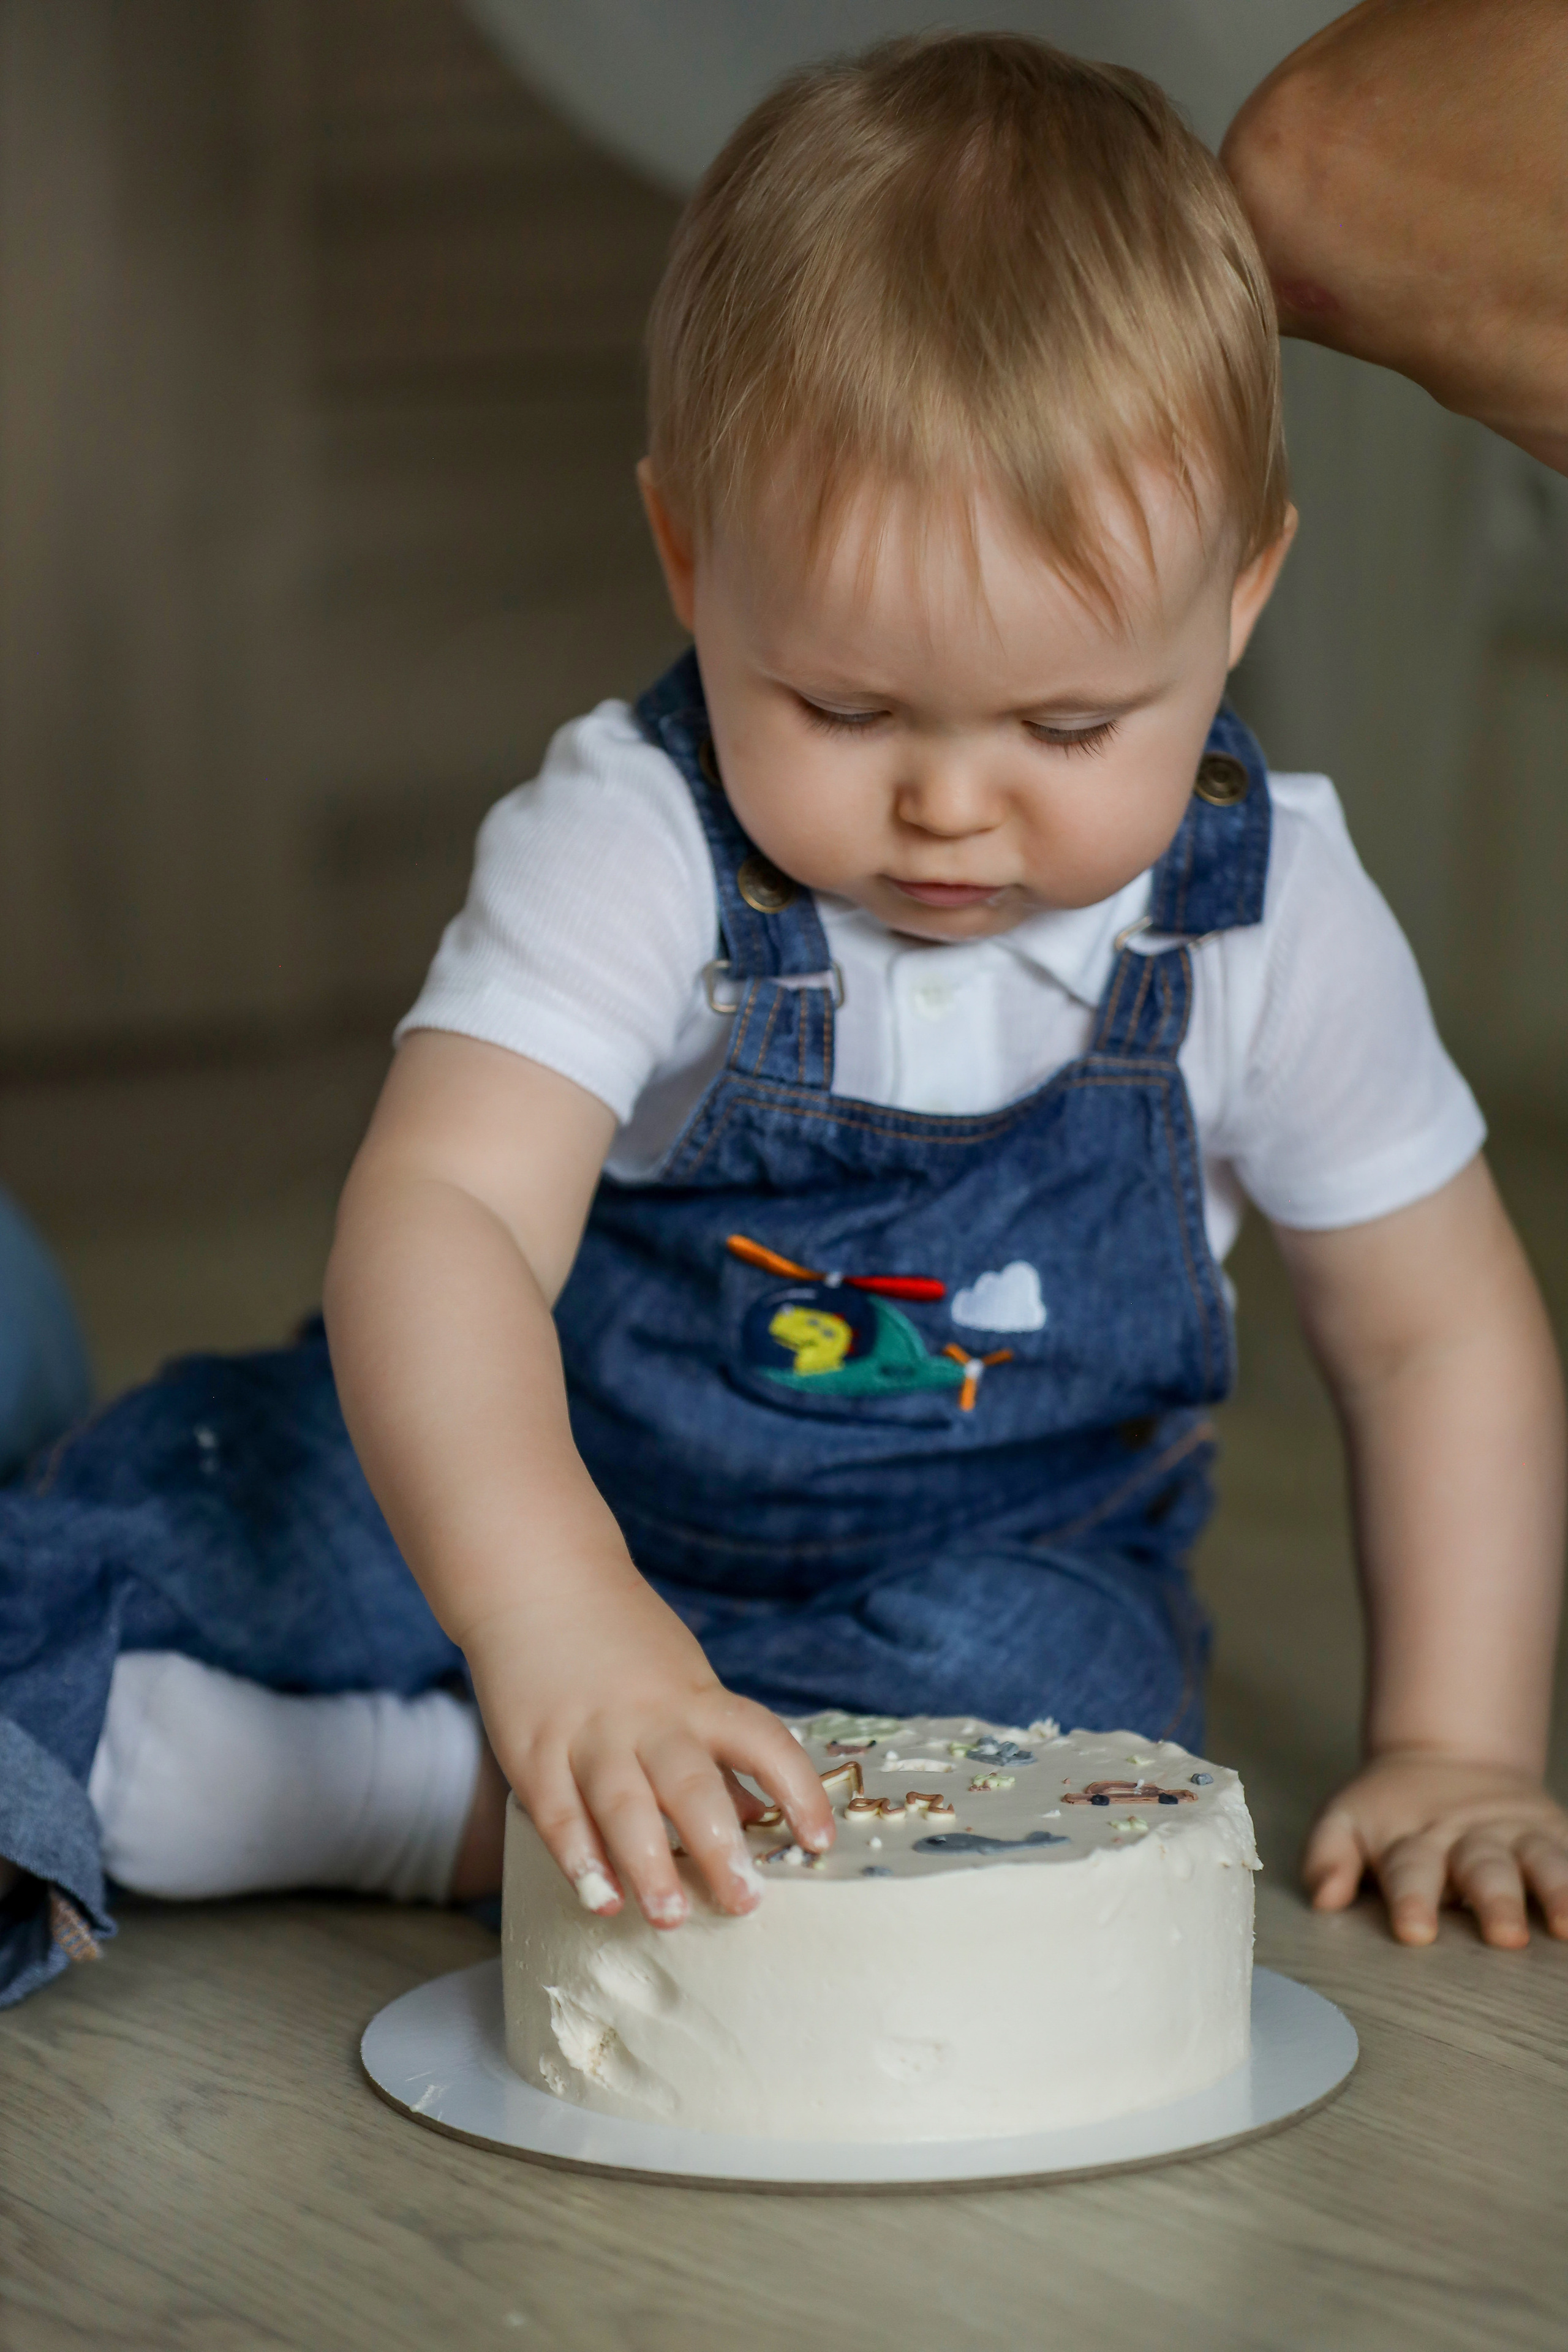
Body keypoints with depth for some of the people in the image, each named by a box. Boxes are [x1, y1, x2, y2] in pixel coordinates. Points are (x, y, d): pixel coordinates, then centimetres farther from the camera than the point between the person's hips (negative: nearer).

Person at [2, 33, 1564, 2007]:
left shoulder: (1269, 921, -16)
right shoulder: (632, 845, -25)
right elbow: (439, 1215, -41)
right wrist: (554, 1617, -59)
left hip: (989, 1560, 1)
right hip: (554, 1482, -1)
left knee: (1034, 1684, -33)